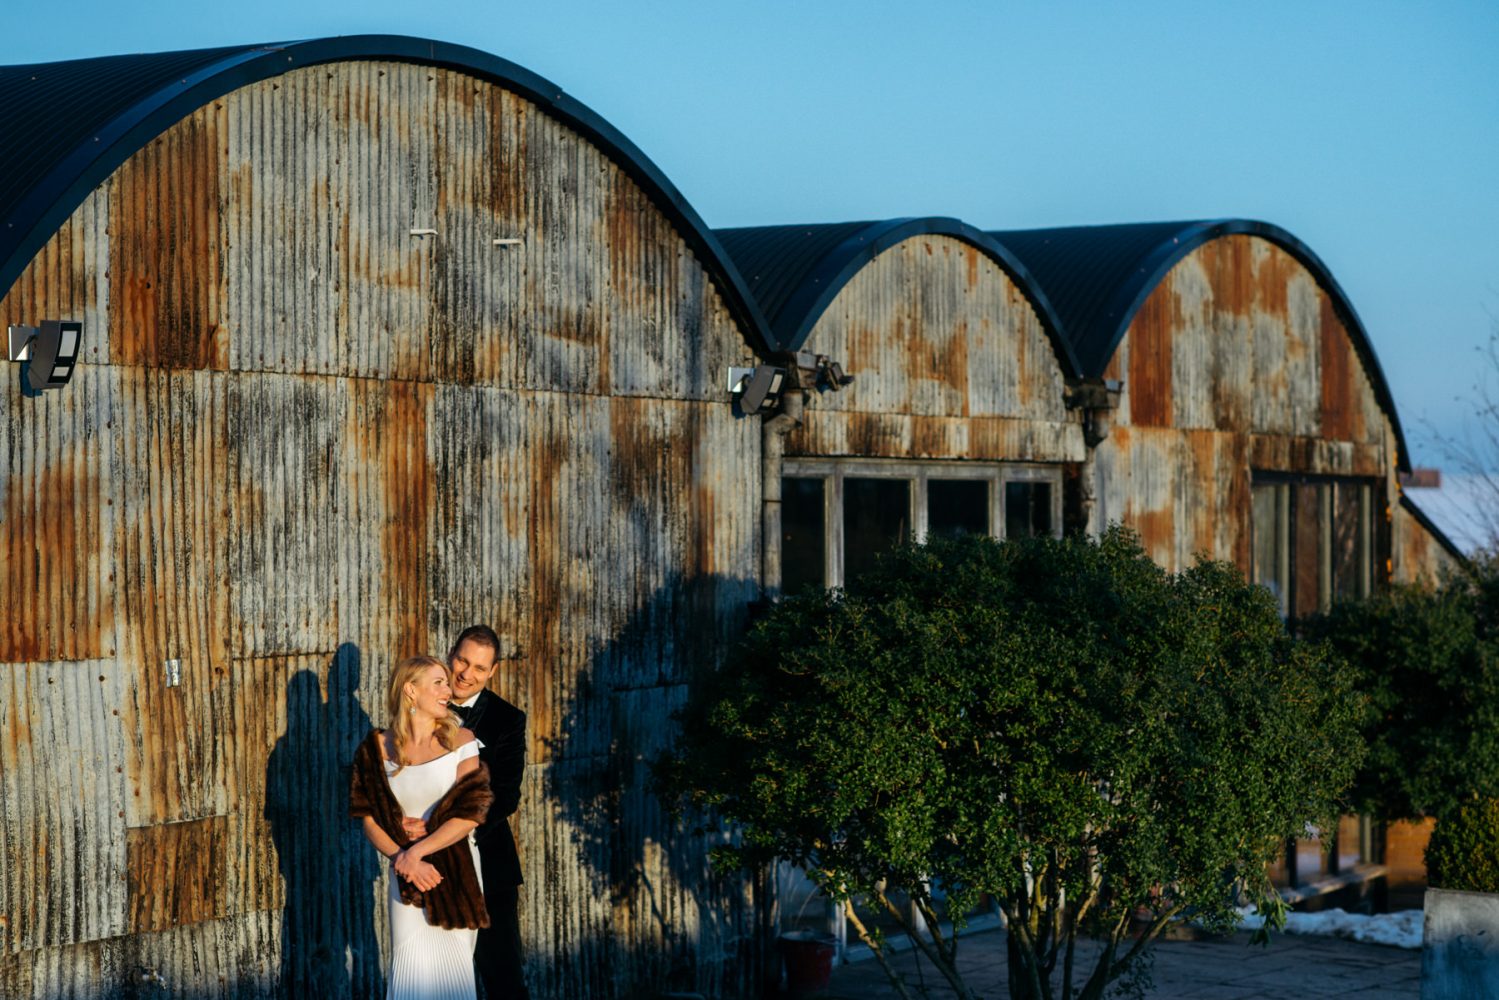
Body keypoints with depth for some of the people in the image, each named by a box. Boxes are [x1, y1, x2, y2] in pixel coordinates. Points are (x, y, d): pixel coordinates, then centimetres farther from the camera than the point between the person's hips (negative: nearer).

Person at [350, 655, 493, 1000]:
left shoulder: (461, 740, -2)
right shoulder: (379, 749, 1)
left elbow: (471, 812, -10)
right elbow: (370, 819, 0)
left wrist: (416, 852, -13)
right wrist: (404, 860, -15)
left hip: (456, 874, 0)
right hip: (408, 879, 0)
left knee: (453, 970, 2)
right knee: (412, 971, -7)